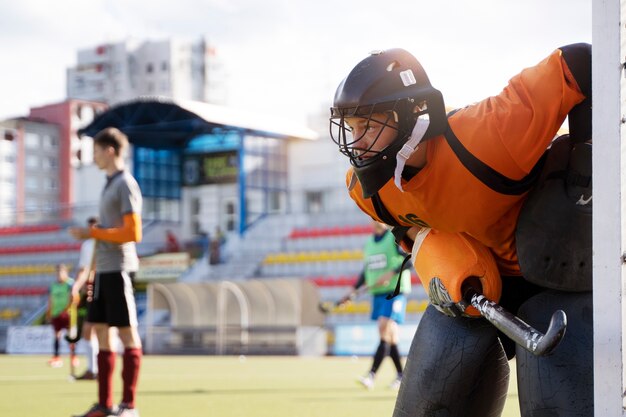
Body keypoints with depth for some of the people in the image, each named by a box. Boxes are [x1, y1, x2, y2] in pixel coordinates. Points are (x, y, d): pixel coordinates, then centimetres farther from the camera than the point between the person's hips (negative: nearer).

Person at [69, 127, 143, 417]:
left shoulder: (125, 184, -10)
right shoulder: (110, 184, 17)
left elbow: (132, 232, -17)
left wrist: (92, 233, -14)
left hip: (118, 269, -9)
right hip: (104, 270, 9)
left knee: (127, 333, -4)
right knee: (101, 331, 8)